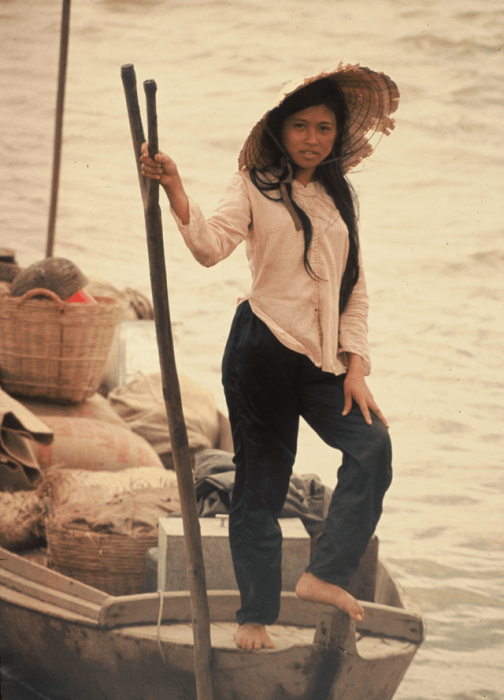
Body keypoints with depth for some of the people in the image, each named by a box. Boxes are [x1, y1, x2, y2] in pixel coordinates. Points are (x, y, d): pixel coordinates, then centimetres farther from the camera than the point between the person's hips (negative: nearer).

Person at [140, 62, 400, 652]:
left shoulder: (339, 199, 16)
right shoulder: (254, 186, 2)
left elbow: (355, 288, 15)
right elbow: (211, 246, -16)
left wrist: (356, 365, 5)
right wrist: (174, 191, -31)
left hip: (322, 359, 4)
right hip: (262, 348, -4)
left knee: (372, 444, -17)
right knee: (261, 480, 0)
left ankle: (323, 574, -9)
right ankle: (255, 615, 11)